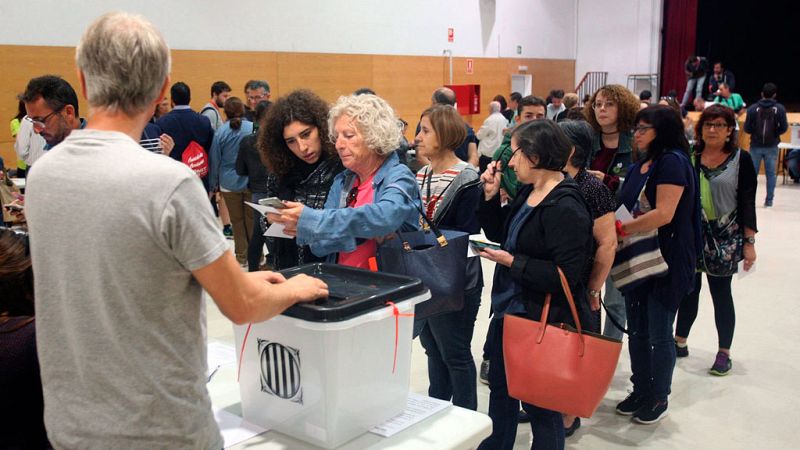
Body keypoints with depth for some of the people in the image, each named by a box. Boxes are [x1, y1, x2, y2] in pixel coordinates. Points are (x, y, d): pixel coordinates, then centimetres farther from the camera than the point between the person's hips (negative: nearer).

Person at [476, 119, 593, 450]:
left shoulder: (566, 208, -22)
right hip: (507, 310, 9)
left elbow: (566, 275, -25)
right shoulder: (528, 193, 4)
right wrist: (491, 196, 0)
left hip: (541, 321, -9)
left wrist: (512, 262, -23)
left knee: (540, 405, 8)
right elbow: (501, 235, 12)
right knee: (500, 390, 25)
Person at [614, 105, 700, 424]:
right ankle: (640, 391, 29)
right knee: (637, 331, 15)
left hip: (666, 262, -8)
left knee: (659, 333, 3)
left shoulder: (673, 161, -13)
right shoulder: (639, 167, 14)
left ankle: (659, 398, 20)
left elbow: (664, 214, -23)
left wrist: (621, 228, -17)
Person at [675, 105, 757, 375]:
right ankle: (680, 342, 26)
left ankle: (724, 353, 18)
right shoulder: (689, 156, 2)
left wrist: (749, 242, -5)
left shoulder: (741, 159, -3)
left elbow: (747, 202, -2)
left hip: (725, 237, -2)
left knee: (721, 292, 4)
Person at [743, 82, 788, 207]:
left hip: (756, 146, 0)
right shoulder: (780, 109, -8)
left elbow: (747, 128, -7)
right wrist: (775, 133, 13)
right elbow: (784, 128, -7)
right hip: (772, 147, 0)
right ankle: (769, 200, 8)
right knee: (771, 173, 8)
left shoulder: (753, 109, -8)